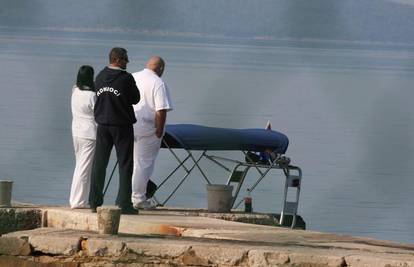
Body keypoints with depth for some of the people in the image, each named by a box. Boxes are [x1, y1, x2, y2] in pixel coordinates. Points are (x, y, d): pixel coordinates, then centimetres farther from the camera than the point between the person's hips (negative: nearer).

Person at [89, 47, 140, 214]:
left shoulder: (100, 77, 3)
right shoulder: (126, 78, -14)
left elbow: (98, 97, 9)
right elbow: (135, 99, -5)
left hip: (103, 125, 5)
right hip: (122, 125, -5)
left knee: (99, 163, 10)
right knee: (125, 165, 1)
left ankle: (94, 202, 11)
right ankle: (124, 203, -3)